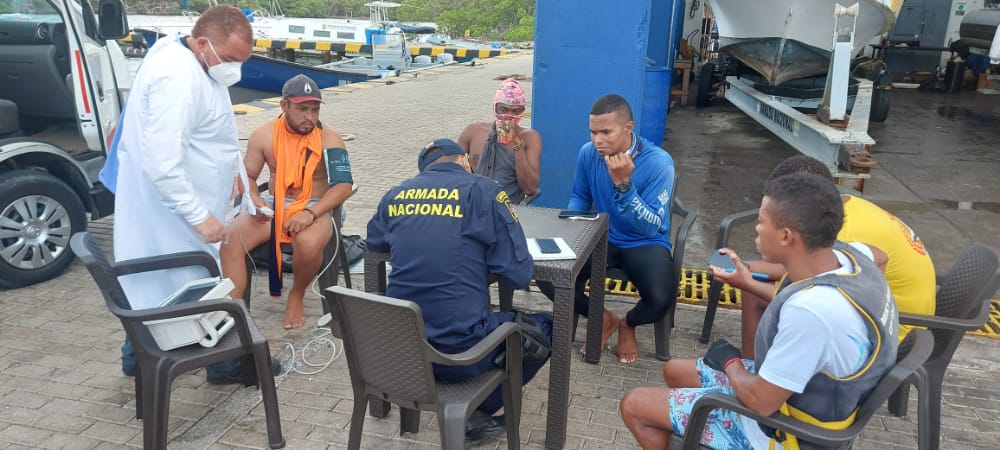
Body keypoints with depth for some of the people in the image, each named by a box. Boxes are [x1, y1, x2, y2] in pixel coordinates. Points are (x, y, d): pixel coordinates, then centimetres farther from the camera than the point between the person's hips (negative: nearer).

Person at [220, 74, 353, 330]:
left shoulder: (329, 139, -7)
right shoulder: (263, 135, 2)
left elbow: (344, 185, -13)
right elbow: (248, 176, 10)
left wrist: (311, 213, -27)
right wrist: (255, 200, -14)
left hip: (314, 209, -3)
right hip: (273, 206, 3)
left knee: (308, 244, -37)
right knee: (230, 238, -22)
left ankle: (297, 296, -4)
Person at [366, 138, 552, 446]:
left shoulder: (395, 195, 8)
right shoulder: (482, 190, -6)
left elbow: (373, 243, 29)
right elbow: (520, 274, -7)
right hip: (458, 351, -6)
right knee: (548, 328, 18)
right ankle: (476, 411, 14)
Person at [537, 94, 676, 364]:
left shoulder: (658, 162, -21)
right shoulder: (588, 153, -9)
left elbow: (652, 228, -24)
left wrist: (624, 184, -35)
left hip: (645, 244, -3)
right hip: (602, 238, 3)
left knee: (661, 299, -33)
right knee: (549, 279, -21)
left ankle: (629, 324, 8)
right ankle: (603, 318, 8)